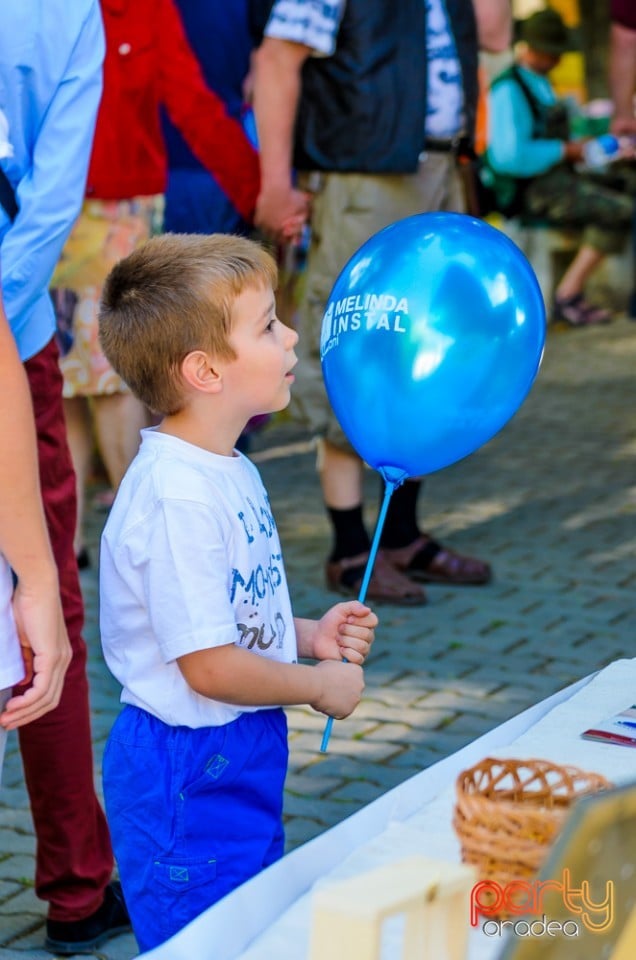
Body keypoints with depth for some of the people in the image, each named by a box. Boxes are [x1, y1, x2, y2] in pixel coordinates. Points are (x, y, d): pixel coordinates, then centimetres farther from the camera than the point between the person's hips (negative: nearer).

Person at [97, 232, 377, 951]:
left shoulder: (228, 471, 6)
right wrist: (322, 685, -11)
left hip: (241, 760, 10)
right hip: (187, 780, -10)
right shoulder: (178, 496, -26)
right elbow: (209, 667, -25)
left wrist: (307, 636, 4)